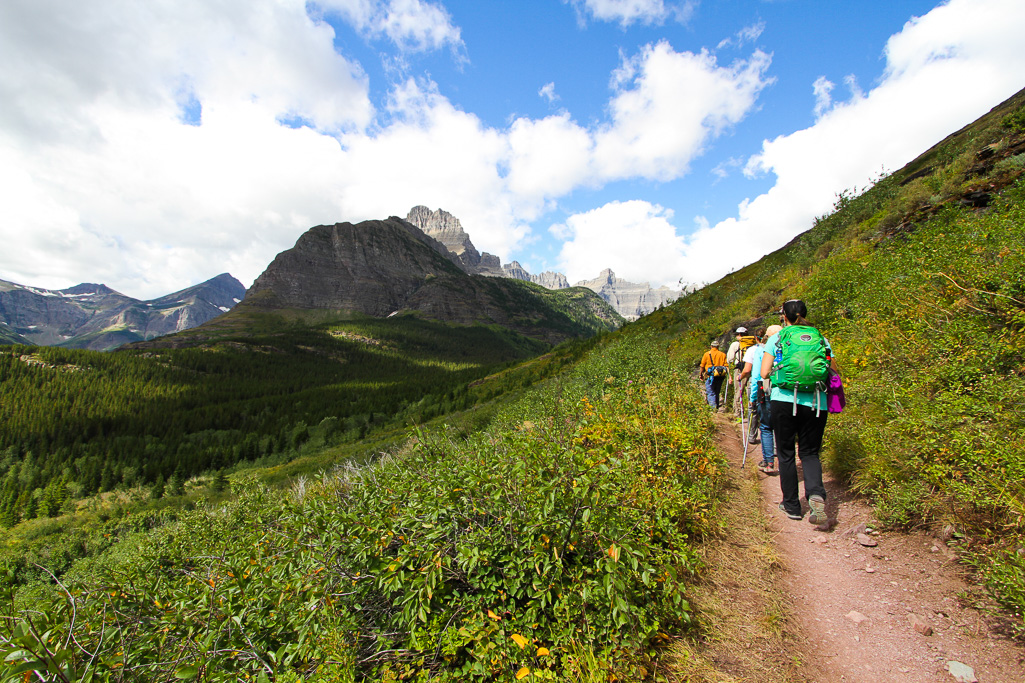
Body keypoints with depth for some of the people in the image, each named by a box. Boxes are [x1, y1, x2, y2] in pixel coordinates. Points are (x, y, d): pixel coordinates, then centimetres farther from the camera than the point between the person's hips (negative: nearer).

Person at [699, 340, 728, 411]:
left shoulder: (707, 354, 1)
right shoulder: (723, 354, 8)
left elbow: (702, 366, 3)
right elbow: (726, 366, 2)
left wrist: (701, 374, 15)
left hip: (710, 376, -4)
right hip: (720, 377, 4)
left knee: (710, 392, -5)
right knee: (717, 393, 15)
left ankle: (713, 405, -24)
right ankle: (717, 407, 20)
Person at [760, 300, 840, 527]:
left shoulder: (776, 338, 4)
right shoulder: (821, 338, 10)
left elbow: (764, 373, -3)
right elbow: (834, 373, 10)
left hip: (784, 400, -2)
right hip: (816, 403, 2)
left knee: (786, 454, 10)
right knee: (810, 452, 14)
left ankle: (792, 505, 17)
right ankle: (816, 494, -12)